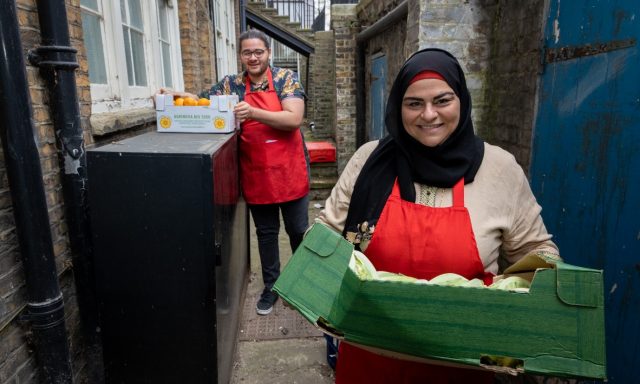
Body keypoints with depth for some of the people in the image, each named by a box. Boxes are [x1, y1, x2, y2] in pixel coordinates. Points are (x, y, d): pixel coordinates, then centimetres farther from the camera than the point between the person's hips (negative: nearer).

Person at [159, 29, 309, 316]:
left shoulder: (286, 78, -5)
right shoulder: (231, 84, 4)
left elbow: (294, 119, -17)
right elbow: (200, 101, 7)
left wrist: (254, 112, -28)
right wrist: (176, 95, -14)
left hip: (289, 172, -2)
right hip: (256, 176, 2)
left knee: (298, 231, 11)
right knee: (266, 233, 14)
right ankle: (271, 286, 32)